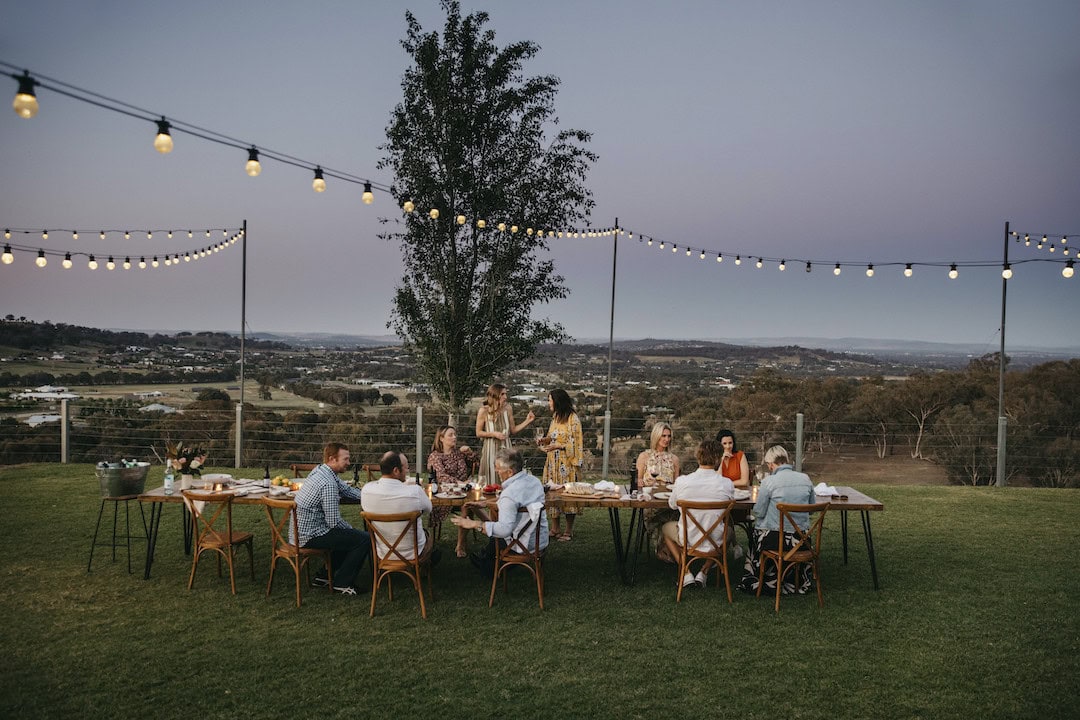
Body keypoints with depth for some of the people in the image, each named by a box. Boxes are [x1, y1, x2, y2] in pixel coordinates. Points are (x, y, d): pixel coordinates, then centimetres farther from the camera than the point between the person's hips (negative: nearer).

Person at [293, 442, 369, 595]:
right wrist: (351, 529, -2)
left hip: (299, 531, 10)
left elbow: (346, 490, 18)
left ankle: (324, 575, 28)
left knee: (349, 534, 27)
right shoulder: (328, 483, -24)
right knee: (364, 540, -9)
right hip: (310, 536, -10)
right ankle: (342, 583, 4)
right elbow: (334, 522, -22)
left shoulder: (319, 471, 7)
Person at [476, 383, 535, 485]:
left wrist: (527, 421, -1)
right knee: (491, 480, 4)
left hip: (505, 449, 3)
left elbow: (513, 430, 8)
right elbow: (478, 433, -4)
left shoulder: (508, 409, 2)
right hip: (491, 449, -3)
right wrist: (494, 434, -16)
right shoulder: (484, 411, -7)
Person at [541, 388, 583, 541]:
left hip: (566, 463, -8)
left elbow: (574, 443, -13)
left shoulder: (572, 418, -11)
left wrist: (557, 446, -22)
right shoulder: (555, 417, 14)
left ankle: (569, 531, 5)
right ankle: (555, 528, 15)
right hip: (553, 462, 8)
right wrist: (544, 440, 6)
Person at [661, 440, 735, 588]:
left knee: (666, 527, 32)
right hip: (715, 542, 1)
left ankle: (686, 573, 17)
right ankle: (704, 571, 21)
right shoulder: (727, 484, -16)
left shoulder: (682, 481, -17)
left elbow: (672, 505, 4)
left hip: (688, 540, -1)